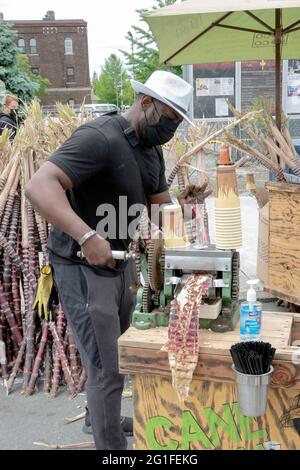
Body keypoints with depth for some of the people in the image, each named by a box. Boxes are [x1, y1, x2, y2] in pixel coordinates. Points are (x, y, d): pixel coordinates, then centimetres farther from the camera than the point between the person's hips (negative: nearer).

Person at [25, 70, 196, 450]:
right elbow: (39, 186, -32)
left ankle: (101, 416, 46)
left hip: (117, 262, 10)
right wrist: (86, 236, -41)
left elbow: (160, 206, 14)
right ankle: (111, 444, 14)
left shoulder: (152, 151, 8)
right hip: (82, 267, -10)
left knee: (120, 343, 24)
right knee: (107, 371, -4)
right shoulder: (100, 137, -22)